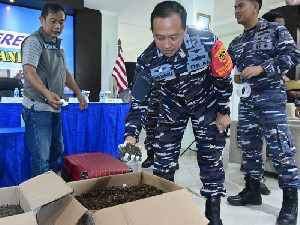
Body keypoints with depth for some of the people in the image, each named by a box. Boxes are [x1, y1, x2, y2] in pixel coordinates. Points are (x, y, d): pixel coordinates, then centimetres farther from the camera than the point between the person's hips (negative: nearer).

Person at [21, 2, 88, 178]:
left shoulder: (58, 45, 17)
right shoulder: (34, 41, -9)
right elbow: (29, 71, -23)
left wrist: (79, 93, 21)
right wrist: (47, 93, -40)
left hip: (55, 108, 9)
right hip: (38, 109, -9)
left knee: (57, 152, 16)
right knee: (42, 159, -7)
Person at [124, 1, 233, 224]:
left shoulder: (208, 42, -31)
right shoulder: (147, 61, -27)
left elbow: (223, 78, -14)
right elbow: (138, 102, -20)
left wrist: (223, 112, -7)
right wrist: (131, 137, -33)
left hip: (206, 103, -1)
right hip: (172, 107, 1)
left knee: (211, 156, 3)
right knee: (163, 159, 2)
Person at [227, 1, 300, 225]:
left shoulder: (275, 30, 1)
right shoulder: (236, 43, 16)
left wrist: (262, 68, -19)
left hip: (271, 95, -6)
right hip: (247, 99, 6)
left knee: (280, 147, -7)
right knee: (248, 144, 8)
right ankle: (253, 190, 21)